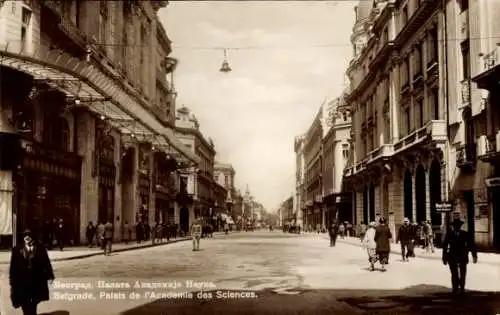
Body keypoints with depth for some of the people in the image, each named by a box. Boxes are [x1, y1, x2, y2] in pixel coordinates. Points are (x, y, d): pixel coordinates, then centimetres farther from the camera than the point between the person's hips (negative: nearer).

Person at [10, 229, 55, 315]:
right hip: (22, 282, 0)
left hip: (37, 281, 0)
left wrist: (50, 275, -2)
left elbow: (46, 262, 2)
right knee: (25, 306, 2)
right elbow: (13, 266, 4)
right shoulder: (17, 250, 3)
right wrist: (13, 281, 1)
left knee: (33, 305, 4)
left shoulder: (40, 248, 3)